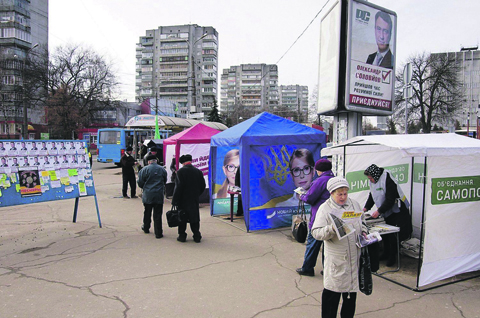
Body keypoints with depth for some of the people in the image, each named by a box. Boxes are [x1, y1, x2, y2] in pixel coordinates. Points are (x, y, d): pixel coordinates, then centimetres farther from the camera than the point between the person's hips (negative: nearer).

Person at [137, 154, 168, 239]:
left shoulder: (144, 169, -7)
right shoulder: (162, 169, 2)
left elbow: (140, 183, -4)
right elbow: (165, 181, 12)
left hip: (148, 195, 0)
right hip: (159, 195, 1)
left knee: (147, 213, 18)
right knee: (157, 214, 3)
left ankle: (146, 228, 36)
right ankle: (158, 233, 3)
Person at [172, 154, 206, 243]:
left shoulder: (180, 171, -12)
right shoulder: (198, 172, 1)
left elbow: (178, 187, -15)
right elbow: (203, 186, 7)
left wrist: (175, 201, -10)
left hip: (183, 200, -4)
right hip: (195, 200, 4)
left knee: (182, 218, 8)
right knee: (194, 218, 11)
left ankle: (182, 236, 13)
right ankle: (197, 236, 15)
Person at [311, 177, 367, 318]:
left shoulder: (354, 204, 7)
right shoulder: (324, 208, -10)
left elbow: (362, 222, 24)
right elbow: (316, 232, -15)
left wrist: (363, 231, 5)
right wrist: (331, 229, -30)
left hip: (354, 255, 6)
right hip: (336, 257, -5)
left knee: (352, 286, 18)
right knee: (332, 290, 0)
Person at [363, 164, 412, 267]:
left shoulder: (388, 181, -25)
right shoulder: (374, 181, 2)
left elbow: (390, 200, -25)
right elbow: (372, 196, 13)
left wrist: (379, 211, -25)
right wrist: (366, 208, 2)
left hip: (397, 211, -8)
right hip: (386, 212, 8)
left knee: (393, 235, -3)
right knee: (385, 233, 10)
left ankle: (392, 257, 11)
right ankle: (386, 254, 25)